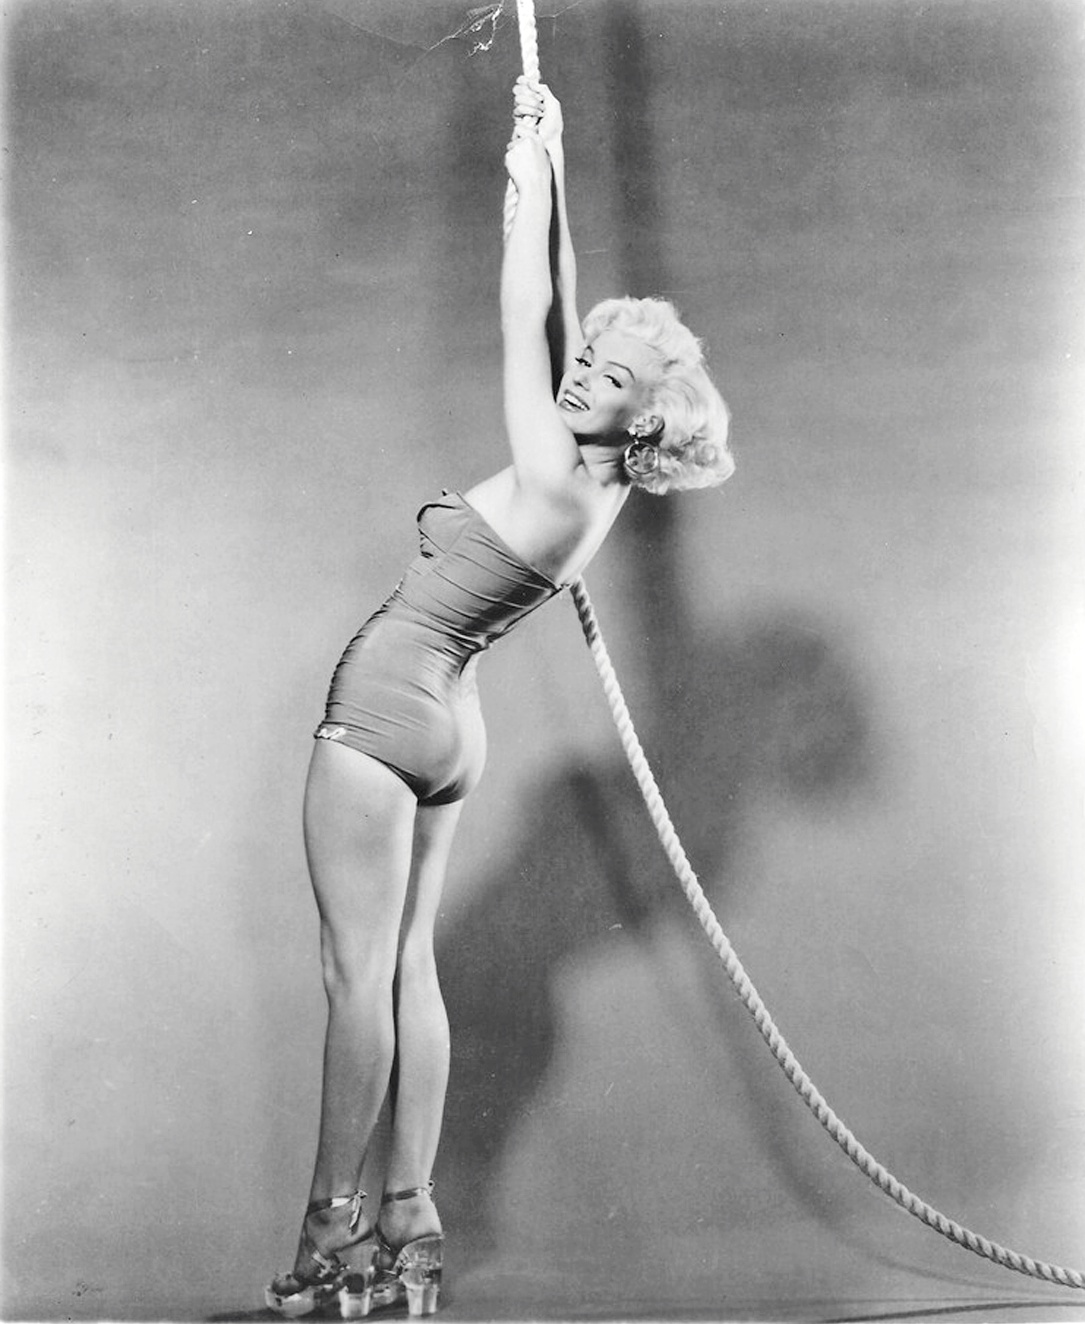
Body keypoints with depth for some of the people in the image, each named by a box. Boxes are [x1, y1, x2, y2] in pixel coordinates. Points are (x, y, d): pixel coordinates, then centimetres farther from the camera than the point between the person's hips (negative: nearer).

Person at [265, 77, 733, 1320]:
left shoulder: (556, 477, -19)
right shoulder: (594, 482, 3)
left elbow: (523, 317, -14)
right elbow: (553, 318, 10)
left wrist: (532, 172, -3)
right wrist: (546, 162, 13)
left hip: (382, 710, -9)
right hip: (440, 721, 9)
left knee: (359, 973, -4)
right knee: (407, 971, 10)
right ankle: (405, 1220, 15)